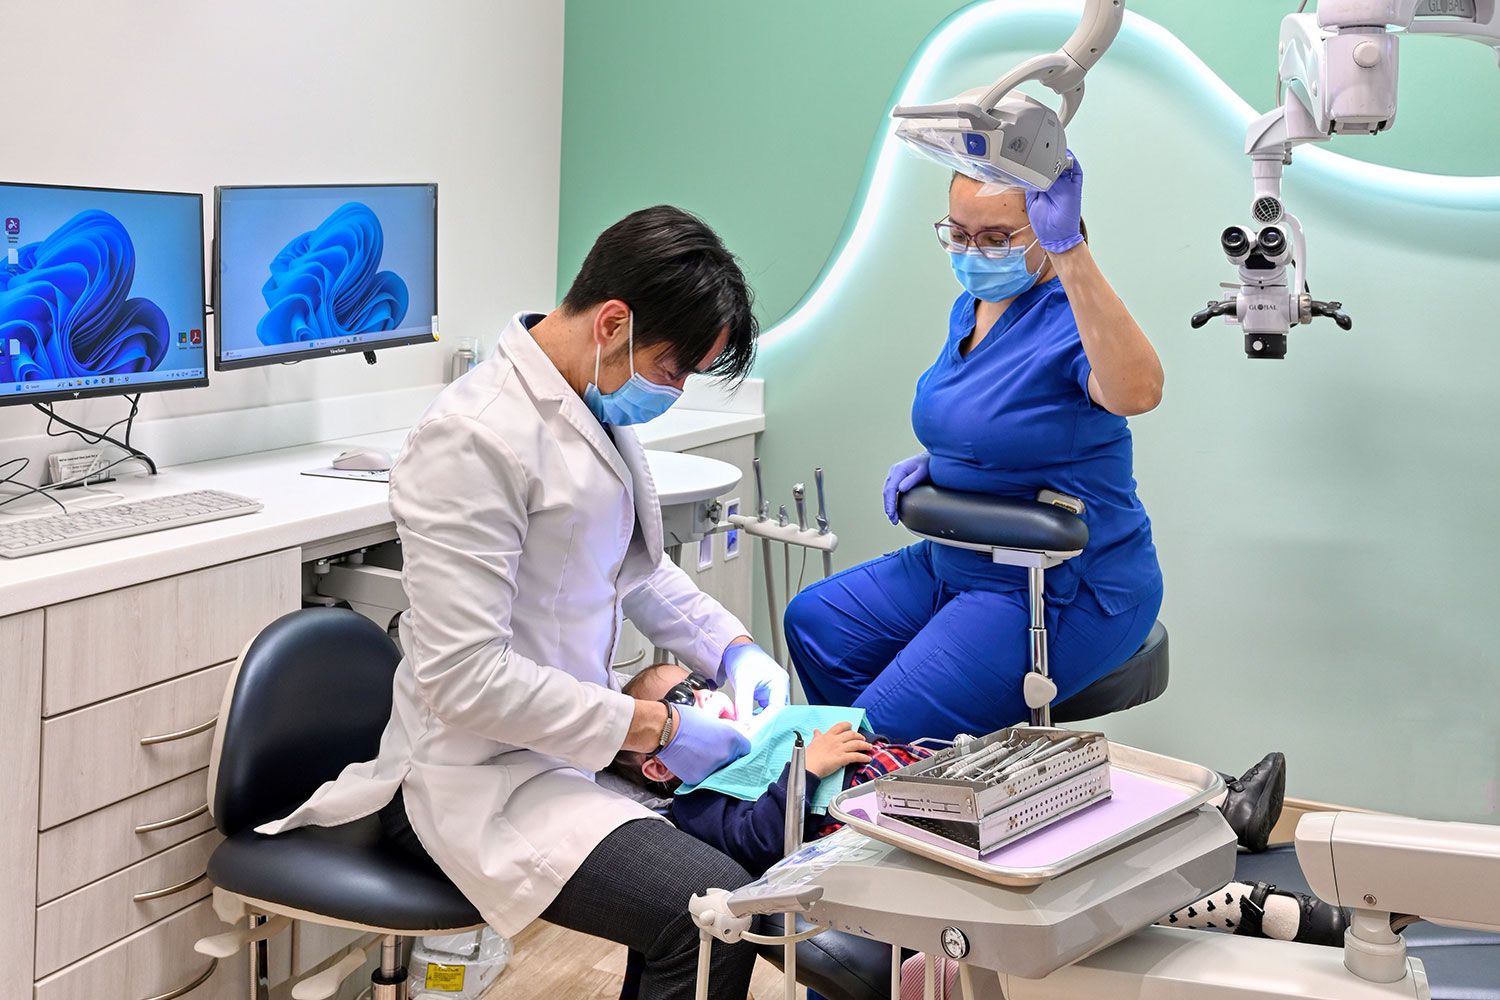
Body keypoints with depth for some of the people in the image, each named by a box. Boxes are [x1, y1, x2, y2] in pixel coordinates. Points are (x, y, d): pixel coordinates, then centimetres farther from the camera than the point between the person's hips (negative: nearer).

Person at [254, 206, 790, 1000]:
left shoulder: (601, 404, 5)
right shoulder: (475, 439, -22)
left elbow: (639, 568, 20)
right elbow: (463, 678, -24)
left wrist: (731, 649, 4)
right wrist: (652, 728, -21)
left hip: (578, 736, 9)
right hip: (488, 777, -9)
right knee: (715, 910, -24)